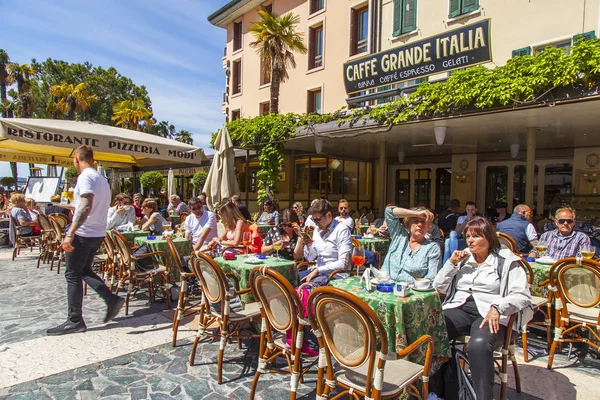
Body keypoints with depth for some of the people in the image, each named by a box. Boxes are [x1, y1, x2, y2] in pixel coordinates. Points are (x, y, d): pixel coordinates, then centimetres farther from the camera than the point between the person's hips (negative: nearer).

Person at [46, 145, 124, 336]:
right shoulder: (102, 179, 14)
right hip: (98, 233, 9)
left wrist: (70, 233, -30)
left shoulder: (85, 177, -14)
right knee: (84, 271, 20)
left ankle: (75, 321, 9)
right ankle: (111, 299, 10)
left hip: (83, 234, -9)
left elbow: (86, 206, -27)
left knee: (73, 275, 2)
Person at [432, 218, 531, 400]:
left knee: (478, 344, -38)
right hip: (459, 308, 4)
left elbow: (522, 295, -4)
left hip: (489, 314, -3)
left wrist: (497, 307, -21)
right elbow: (439, 287, 15)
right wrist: (451, 262, 5)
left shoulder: (506, 261, 8)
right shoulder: (462, 258, 20)